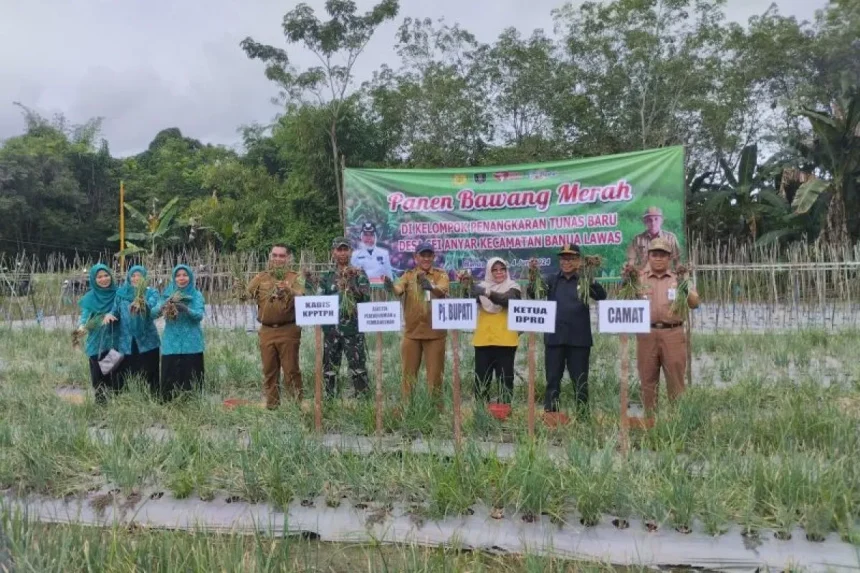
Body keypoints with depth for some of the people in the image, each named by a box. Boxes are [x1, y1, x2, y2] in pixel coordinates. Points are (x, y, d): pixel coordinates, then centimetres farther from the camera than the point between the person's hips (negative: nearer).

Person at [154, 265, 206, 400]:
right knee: (170, 375, -2)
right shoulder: (168, 293, 9)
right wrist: (163, 306, -25)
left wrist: (186, 309, -30)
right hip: (171, 343, 2)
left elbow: (199, 315, -11)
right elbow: (154, 312, -3)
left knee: (191, 376, -2)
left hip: (191, 343, -1)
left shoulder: (196, 295, 4)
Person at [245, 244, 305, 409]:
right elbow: (246, 296, 10)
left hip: (288, 330, -4)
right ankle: (271, 405, 20)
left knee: (291, 370, 0)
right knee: (269, 371, 10)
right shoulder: (261, 278, 11)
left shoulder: (294, 277, 0)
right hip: (266, 331, 4)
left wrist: (289, 291, -34)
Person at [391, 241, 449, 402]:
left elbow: (442, 291, -20)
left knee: (435, 373, 7)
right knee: (409, 373, 9)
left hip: (435, 332, -1)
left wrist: (431, 287, -43)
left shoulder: (441, 275, 2)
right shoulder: (408, 275, 4)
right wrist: (390, 286, -40)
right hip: (412, 332, 1)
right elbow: (398, 291, -16)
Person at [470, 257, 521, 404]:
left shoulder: (512, 287, 1)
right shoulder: (481, 287, 10)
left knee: (505, 379, 4)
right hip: (483, 340, 2)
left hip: (505, 341, -2)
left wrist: (489, 293, -38)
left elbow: (507, 300, -20)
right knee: (481, 379, 6)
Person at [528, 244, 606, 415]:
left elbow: (602, 296, -12)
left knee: (580, 381, 7)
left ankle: (583, 415, 15)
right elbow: (534, 294, -1)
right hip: (554, 337, 2)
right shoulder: (553, 280, 9)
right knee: (552, 380, 7)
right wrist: (533, 276, -20)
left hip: (579, 338, -2)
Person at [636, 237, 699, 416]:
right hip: (646, 334, 1)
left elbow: (694, 303, 1)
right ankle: (650, 417, 16)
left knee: (676, 381, 3)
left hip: (673, 334, 0)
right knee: (648, 380, 6)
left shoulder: (678, 279, 11)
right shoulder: (639, 279, 11)